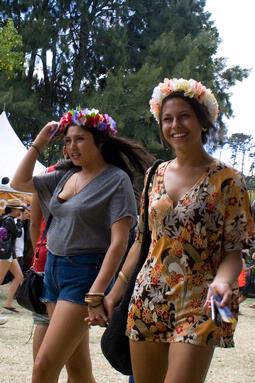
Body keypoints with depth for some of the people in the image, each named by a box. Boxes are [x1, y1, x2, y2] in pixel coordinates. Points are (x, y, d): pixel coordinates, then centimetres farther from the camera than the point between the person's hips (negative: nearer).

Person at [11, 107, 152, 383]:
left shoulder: (117, 180, -10)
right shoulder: (65, 176, 11)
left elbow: (119, 242, -16)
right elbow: (19, 182, 17)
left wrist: (96, 294, -22)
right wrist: (39, 142, 9)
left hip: (85, 273, -7)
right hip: (53, 268, 7)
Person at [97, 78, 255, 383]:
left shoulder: (227, 180, -6)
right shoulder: (157, 175, 9)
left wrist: (222, 280, -27)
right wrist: (116, 291, 13)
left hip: (198, 304, -5)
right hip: (148, 299, 5)